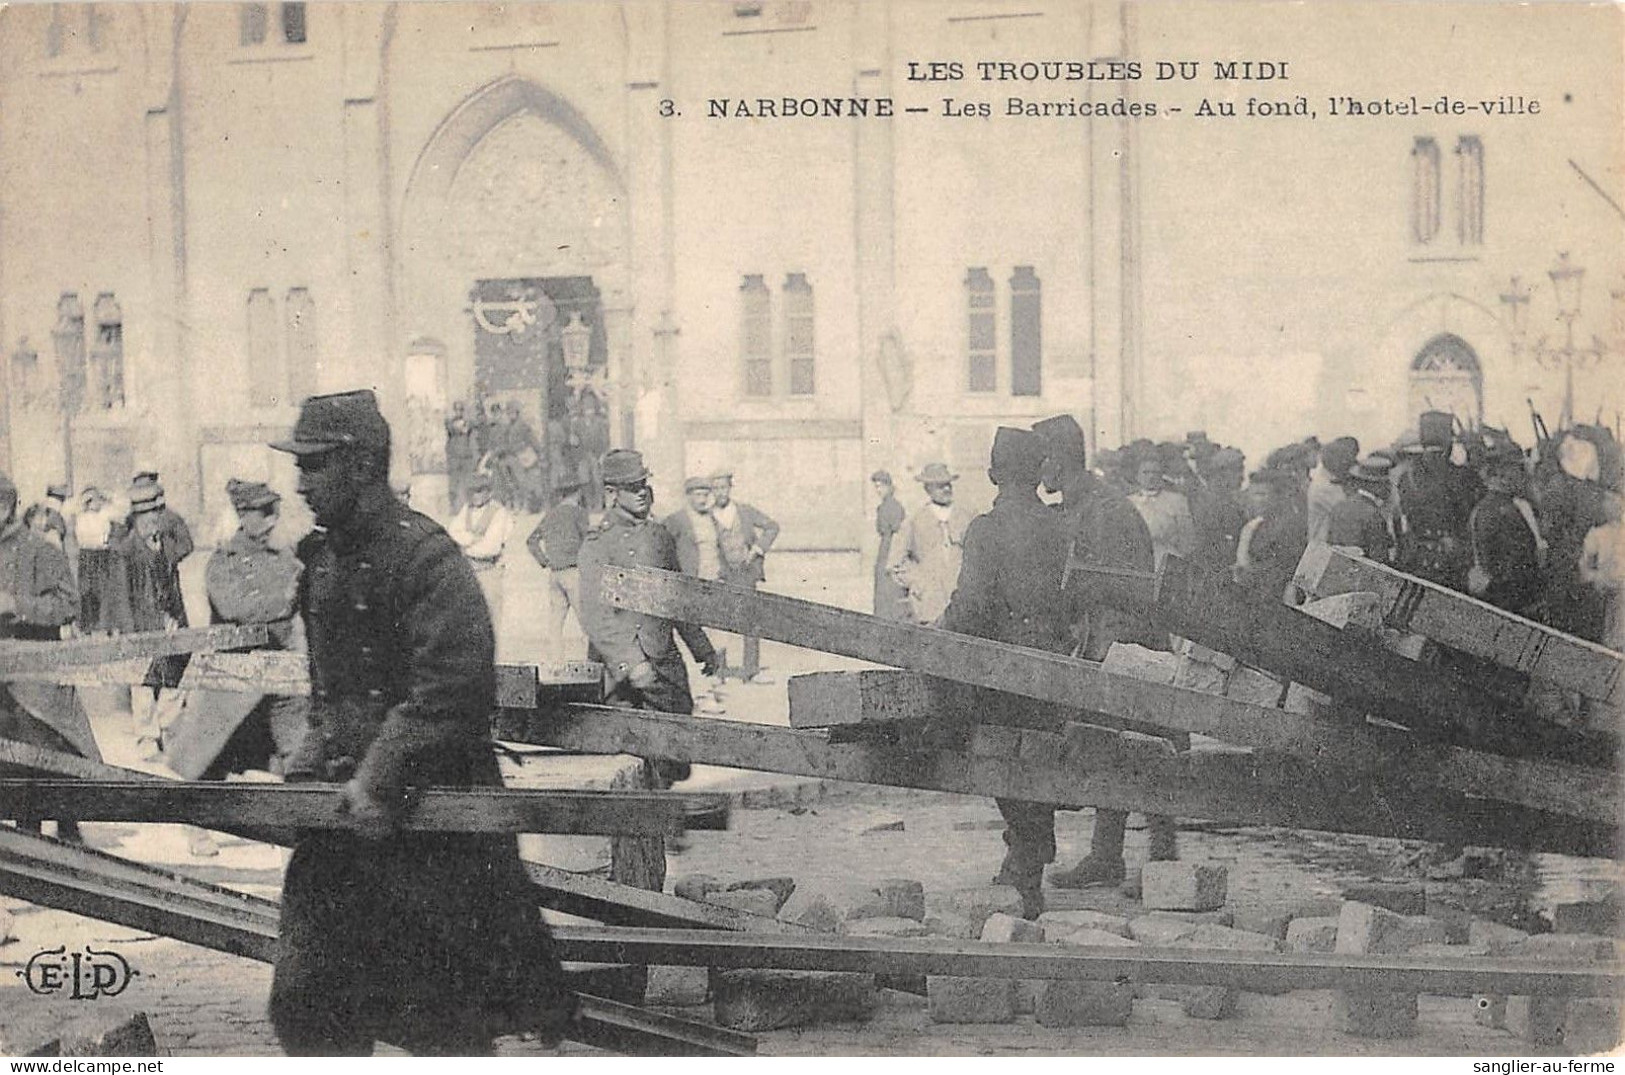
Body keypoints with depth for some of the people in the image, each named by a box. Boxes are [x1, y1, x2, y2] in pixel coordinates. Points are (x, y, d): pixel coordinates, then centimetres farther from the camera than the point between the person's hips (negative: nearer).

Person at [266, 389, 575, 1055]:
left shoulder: (425, 557, -14)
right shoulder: (322, 557, 13)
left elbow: (454, 688, -23)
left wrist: (382, 780, -23)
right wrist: (310, 764, 11)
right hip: (343, 808, 8)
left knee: (445, 1018, 3)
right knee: (305, 997, 7)